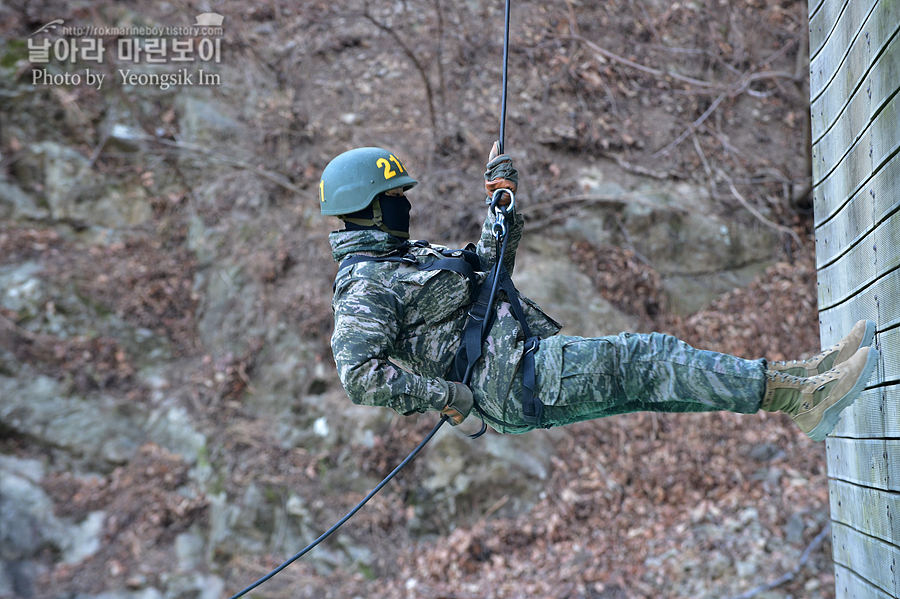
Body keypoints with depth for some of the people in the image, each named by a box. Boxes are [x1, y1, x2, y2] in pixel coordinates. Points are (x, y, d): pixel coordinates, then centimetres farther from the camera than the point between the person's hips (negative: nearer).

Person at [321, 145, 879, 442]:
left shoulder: (407, 254, 21)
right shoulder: (365, 286, -9)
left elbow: (490, 265, 29)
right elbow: (359, 374, -22)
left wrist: (502, 204, 16)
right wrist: (445, 394, -21)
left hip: (524, 355, 10)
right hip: (507, 384, -10)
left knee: (648, 374, 0)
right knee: (643, 358, -17)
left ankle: (794, 378, 0)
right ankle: (795, 394, -16)